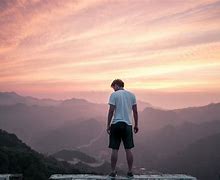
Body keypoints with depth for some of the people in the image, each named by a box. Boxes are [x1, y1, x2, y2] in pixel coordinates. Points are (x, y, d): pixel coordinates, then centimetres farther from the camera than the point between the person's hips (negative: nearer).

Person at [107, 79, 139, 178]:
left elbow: (111, 111, -9)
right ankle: (130, 172, 14)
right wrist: (136, 125, 13)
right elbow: (135, 111, 7)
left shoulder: (114, 94, -3)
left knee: (114, 149, 4)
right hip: (128, 124, 3)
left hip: (116, 124, -3)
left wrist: (108, 125, -3)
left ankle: (113, 172, 10)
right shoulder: (131, 95, 9)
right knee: (128, 149, 8)